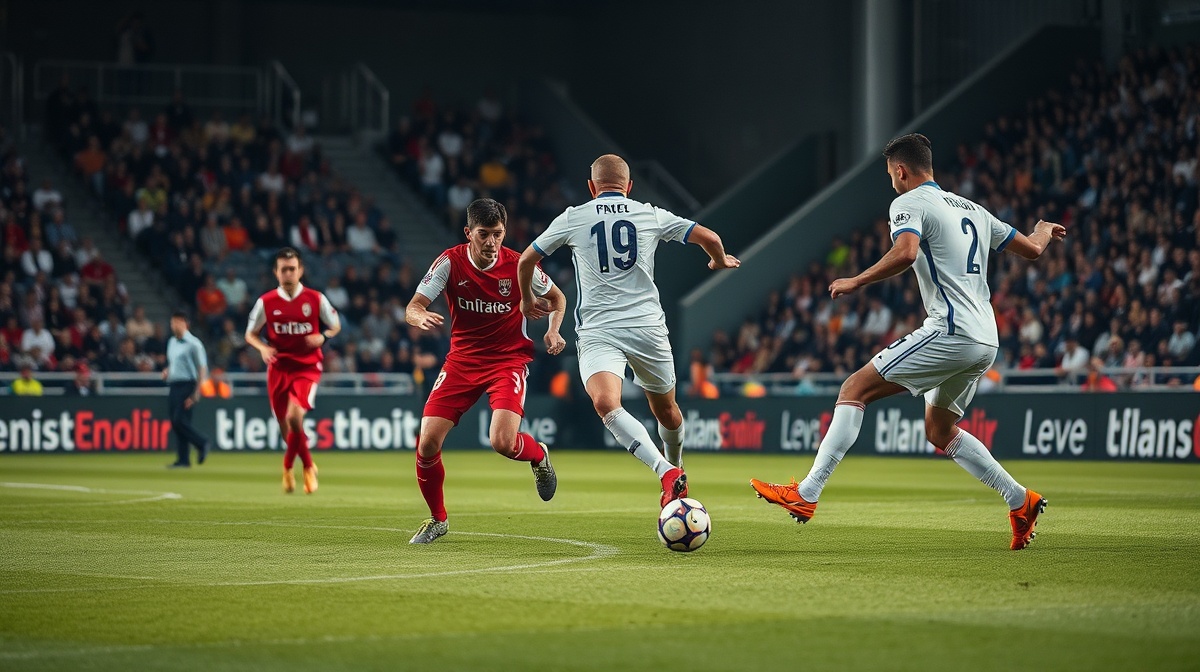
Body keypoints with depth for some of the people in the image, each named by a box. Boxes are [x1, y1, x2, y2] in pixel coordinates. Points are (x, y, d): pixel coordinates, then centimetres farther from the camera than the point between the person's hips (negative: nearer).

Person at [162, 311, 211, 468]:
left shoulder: (193, 343, -9)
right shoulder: (172, 342, 16)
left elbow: (202, 369, -12)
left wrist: (196, 394, -17)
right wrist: (167, 371, 5)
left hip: (187, 386, -8)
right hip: (173, 385, 8)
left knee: (180, 420, -17)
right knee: (175, 422, 4)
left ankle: (202, 443, 2)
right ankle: (183, 459, 7)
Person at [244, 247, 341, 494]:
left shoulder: (316, 299, -3)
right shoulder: (266, 302, -2)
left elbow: (335, 326, 10)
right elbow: (250, 334, 7)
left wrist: (323, 337, -11)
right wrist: (263, 348, -13)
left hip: (307, 367, -2)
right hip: (278, 368, 2)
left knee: (294, 416, -24)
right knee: (285, 426, 4)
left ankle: (289, 467, -3)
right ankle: (308, 466, 30)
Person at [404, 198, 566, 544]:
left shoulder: (518, 266, -11)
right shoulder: (450, 262, -11)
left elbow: (557, 298, 8)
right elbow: (412, 309, -14)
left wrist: (553, 332, -10)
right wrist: (421, 317, -38)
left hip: (509, 360, -2)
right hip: (462, 358, 2)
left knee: (502, 442, -24)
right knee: (427, 443, -10)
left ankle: (538, 454, 15)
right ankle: (437, 519, 15)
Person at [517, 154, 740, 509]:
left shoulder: (572, 218, 8)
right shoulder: (651, 214, 10)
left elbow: (527, 259, 16)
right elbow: (710, 238, 9)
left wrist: (527, 299, 36)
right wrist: (720, 261, 33)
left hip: (597, 330, -3)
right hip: (648, 326, 3)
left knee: (606, 403, -19)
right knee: (665, 408, 21)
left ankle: (669, 472, -35)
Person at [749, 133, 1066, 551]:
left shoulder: (910, 203, -2)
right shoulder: (971, 209, 21)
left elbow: (905, 253, -24)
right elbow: (1031, 249, 27)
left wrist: (856, 282, -13)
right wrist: (1044, 230, 50)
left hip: (950, 332, -9)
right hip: (985, 341, 9)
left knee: (855, 390, -6)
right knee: (939, 431, 23)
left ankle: (805, 495, -13)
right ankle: (1020, 500, 17)